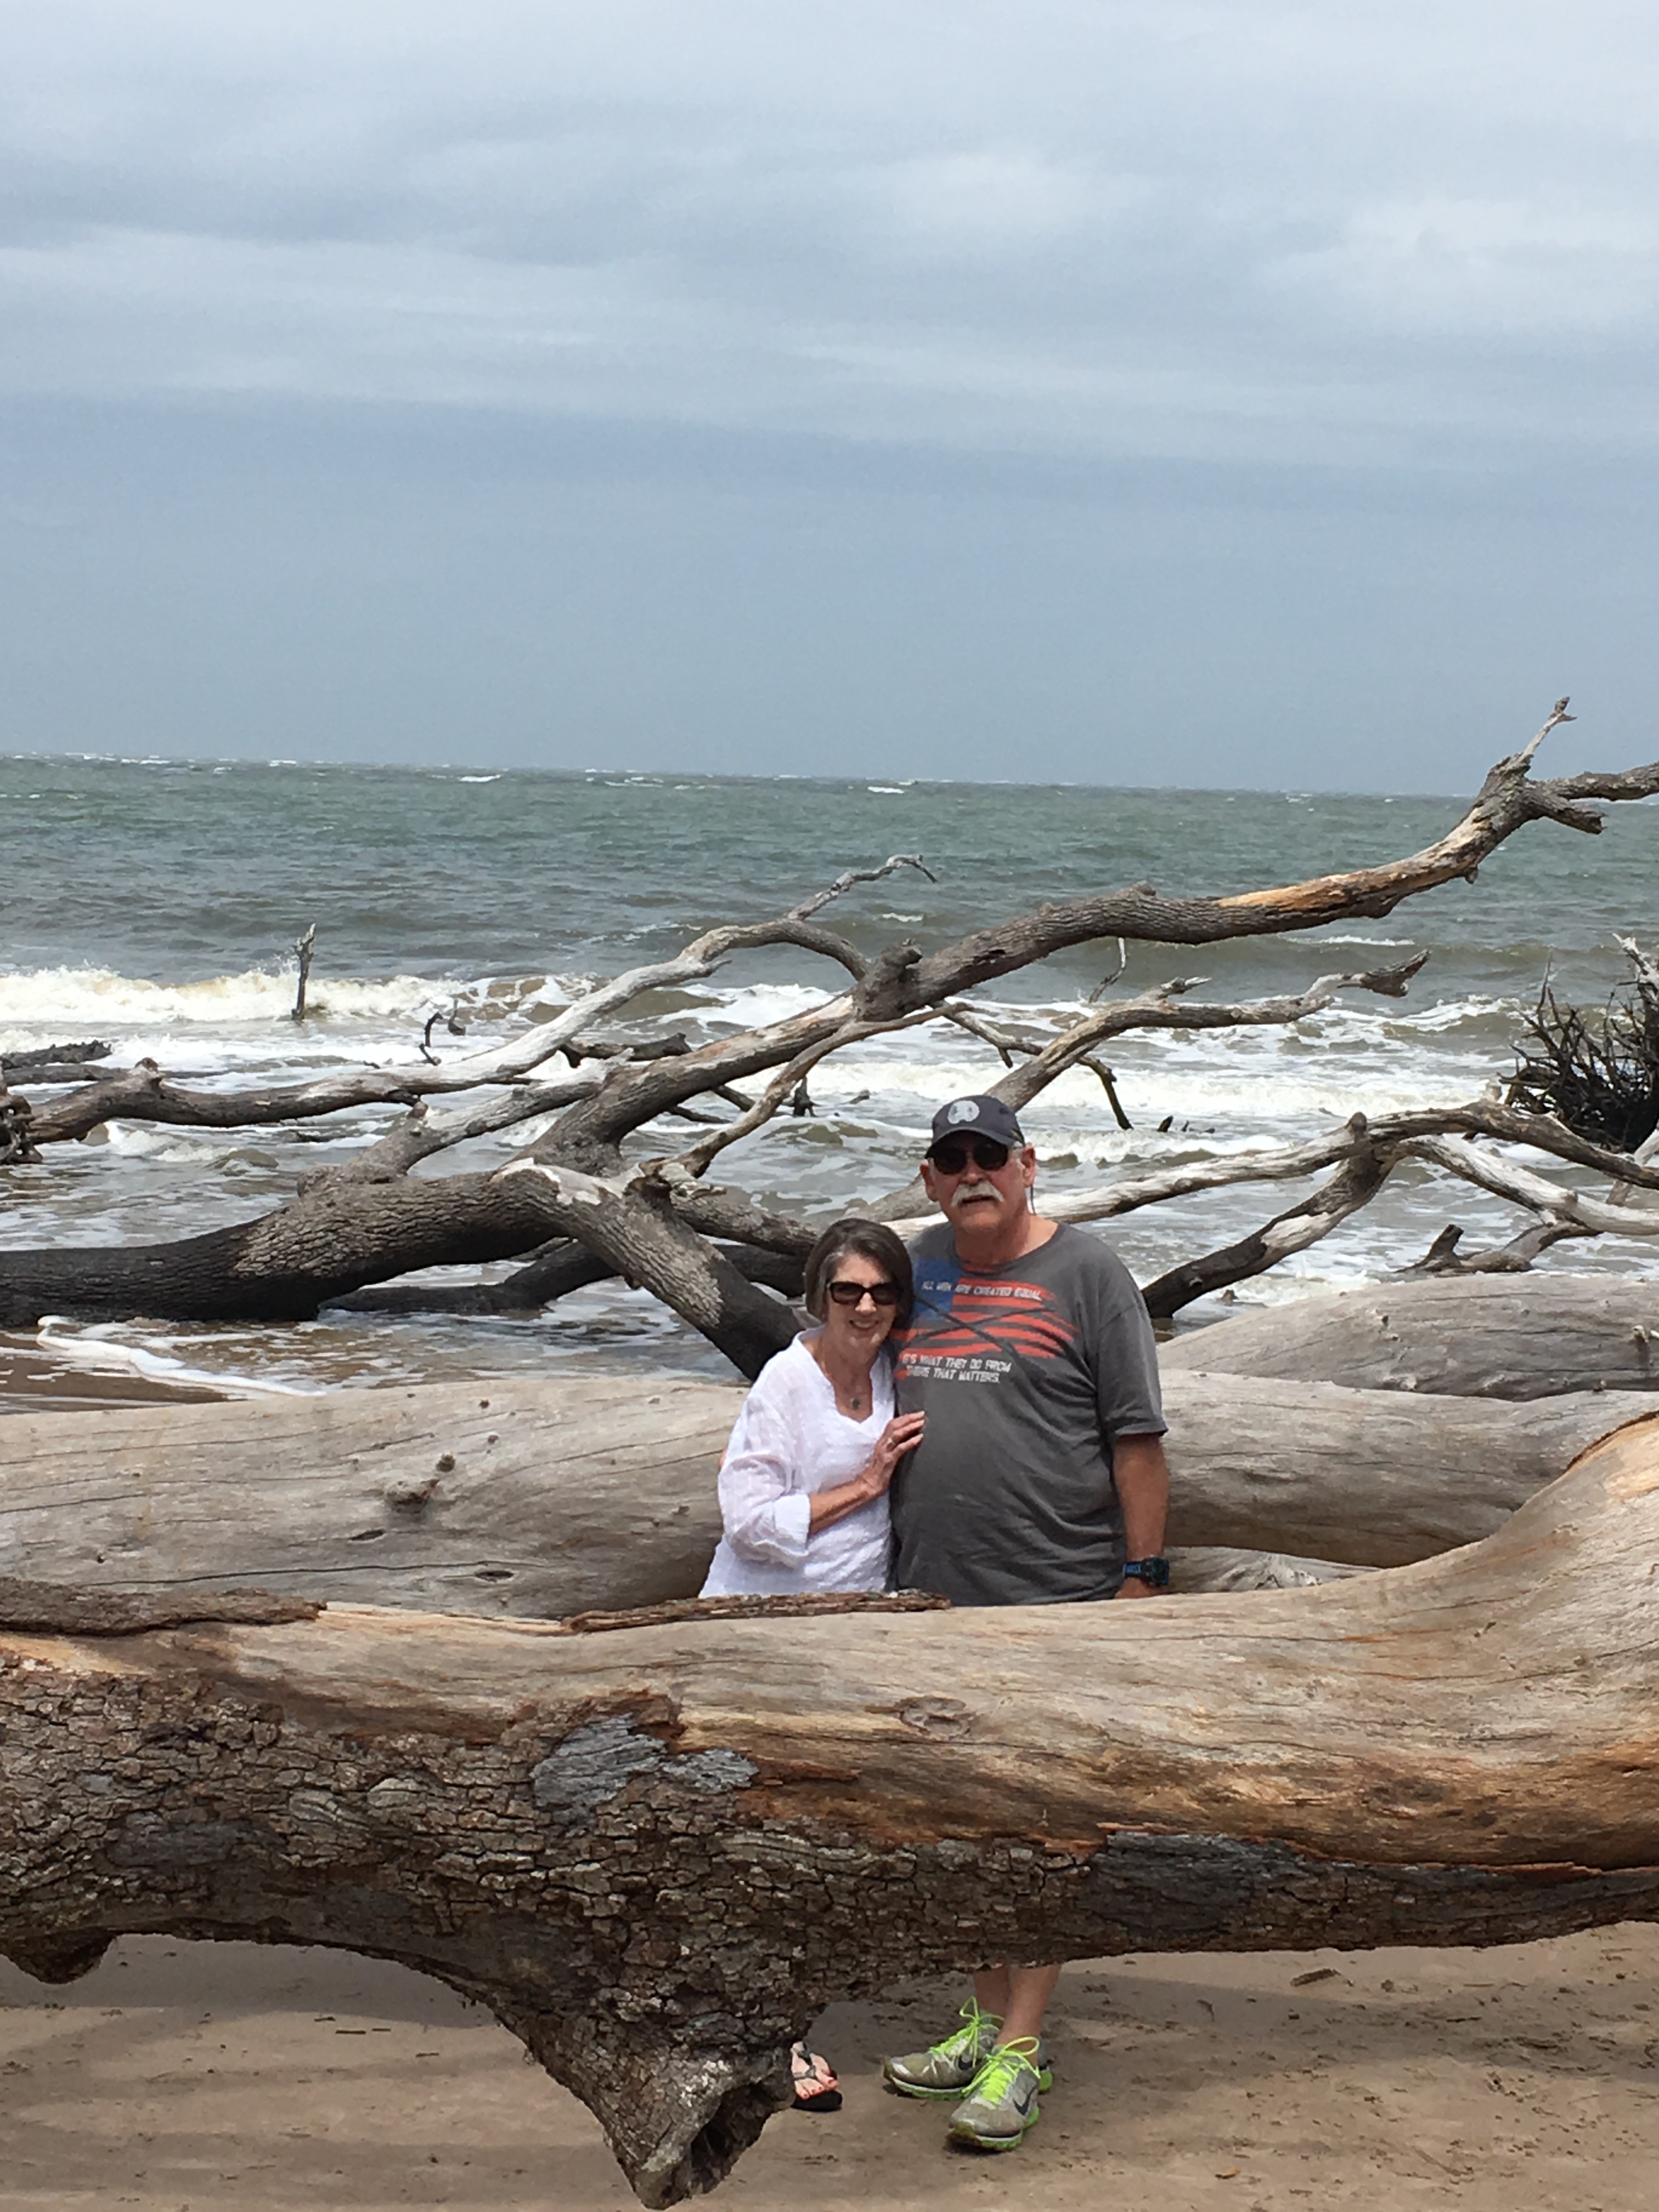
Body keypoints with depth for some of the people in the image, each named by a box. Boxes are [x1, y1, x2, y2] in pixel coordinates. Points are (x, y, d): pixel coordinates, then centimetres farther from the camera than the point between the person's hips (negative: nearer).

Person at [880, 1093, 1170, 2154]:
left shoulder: (1086, 1273, -3)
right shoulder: (920, 1267, 12)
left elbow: (1137, 1438, -5)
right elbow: (881, 1402, 22)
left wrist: (1141, 1574, -9)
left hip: (1052, 1599, -6)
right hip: (934, 1594, 6)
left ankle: (1020, 2052, -2)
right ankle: (987, 2019, 25)